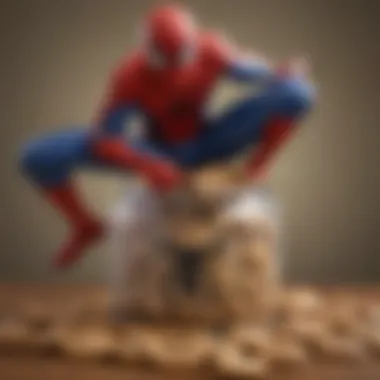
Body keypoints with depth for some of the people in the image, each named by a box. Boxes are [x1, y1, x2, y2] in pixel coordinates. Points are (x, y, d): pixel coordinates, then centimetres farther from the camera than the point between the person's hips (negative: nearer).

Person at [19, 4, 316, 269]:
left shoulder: (213, 51, -23)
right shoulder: (131, 75, -28)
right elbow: (102, 139, -25)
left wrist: (289, 74, -34)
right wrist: (147, 166, -39)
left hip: (206, 144, 1)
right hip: (156, 153, -1)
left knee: (296, 94, -24)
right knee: (38, 157, -23)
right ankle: (86, 226, 6)